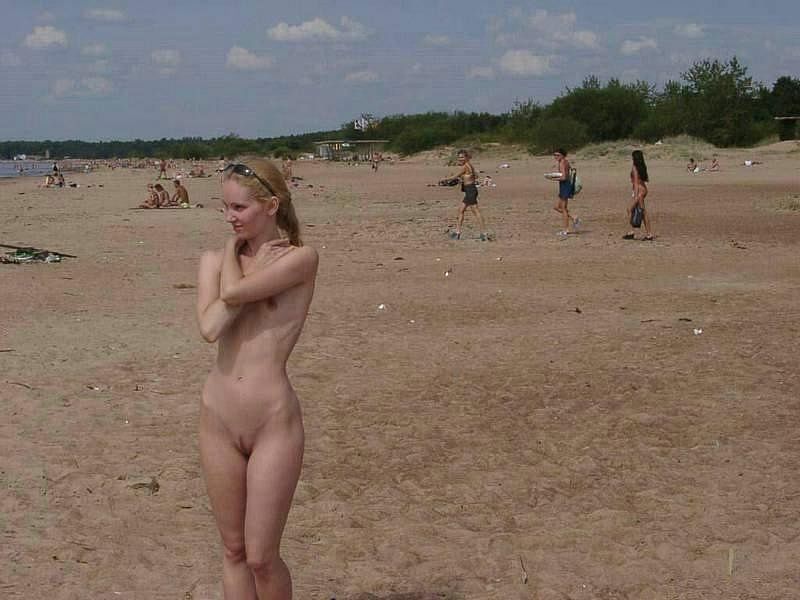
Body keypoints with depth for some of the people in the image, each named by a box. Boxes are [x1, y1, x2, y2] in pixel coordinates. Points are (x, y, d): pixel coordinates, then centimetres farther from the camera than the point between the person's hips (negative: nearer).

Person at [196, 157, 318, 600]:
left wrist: (234, 251, 0)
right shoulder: (214, 260, 7)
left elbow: (234, 291, -19)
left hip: (274, 422, -5)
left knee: (261, 556, 0)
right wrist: (230, 255, -7)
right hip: (218, 418, 5)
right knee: (233, 550, 13)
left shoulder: (299, 259, -6)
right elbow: (210, 327, -10)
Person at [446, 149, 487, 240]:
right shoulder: (470, 165, 14)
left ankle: (484, 233, -10)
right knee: (461, 210, 15)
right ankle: (457, 232, 20)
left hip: (470, 191, -10)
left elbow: (455, 176, -8)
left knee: (476, 211, -9)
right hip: (471, 190, 10)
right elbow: (476, 176, 26)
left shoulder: (465, 166, -14)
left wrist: (445, 179, 6)